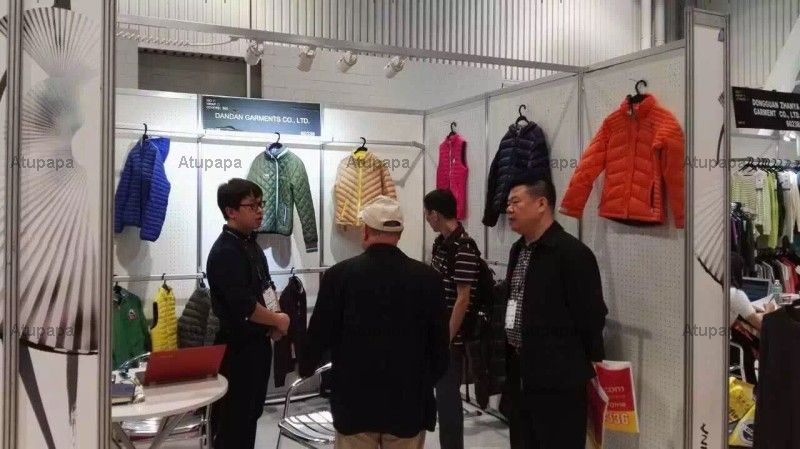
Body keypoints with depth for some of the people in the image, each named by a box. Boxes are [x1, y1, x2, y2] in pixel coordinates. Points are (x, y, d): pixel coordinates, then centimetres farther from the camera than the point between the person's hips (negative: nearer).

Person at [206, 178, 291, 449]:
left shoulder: (251, 244, 9)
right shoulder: (225, 252, -20)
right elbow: (243, 306, -27)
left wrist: (273, 321, 1)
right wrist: (278, 321, -11)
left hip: (258, 342, 9)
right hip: (237, 346, -9)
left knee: (251, 411, 19)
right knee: (232, 417, 3)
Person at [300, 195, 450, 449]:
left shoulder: (339, 275, -10)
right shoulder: (428, 277, -6)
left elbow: (320, 333, -3)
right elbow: (439, 340, 1)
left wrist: (306, 367, 18)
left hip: (355, 400, -1)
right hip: (409, 401, 1)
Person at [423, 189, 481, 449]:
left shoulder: (464, 248, -18)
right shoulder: (440, 243, 9)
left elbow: (463, 299, -19)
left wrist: (447, 339, -18)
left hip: (450, 338, -8)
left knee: (448, 395, 1)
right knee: (440, 391, 17)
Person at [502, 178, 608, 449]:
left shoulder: (572, 253, -15)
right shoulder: (518, 250, 11)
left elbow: (591, 315, -14)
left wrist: (590, 365, -7)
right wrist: (510, 360, 16)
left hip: (558, 378, -8)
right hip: (520, 372, 8)